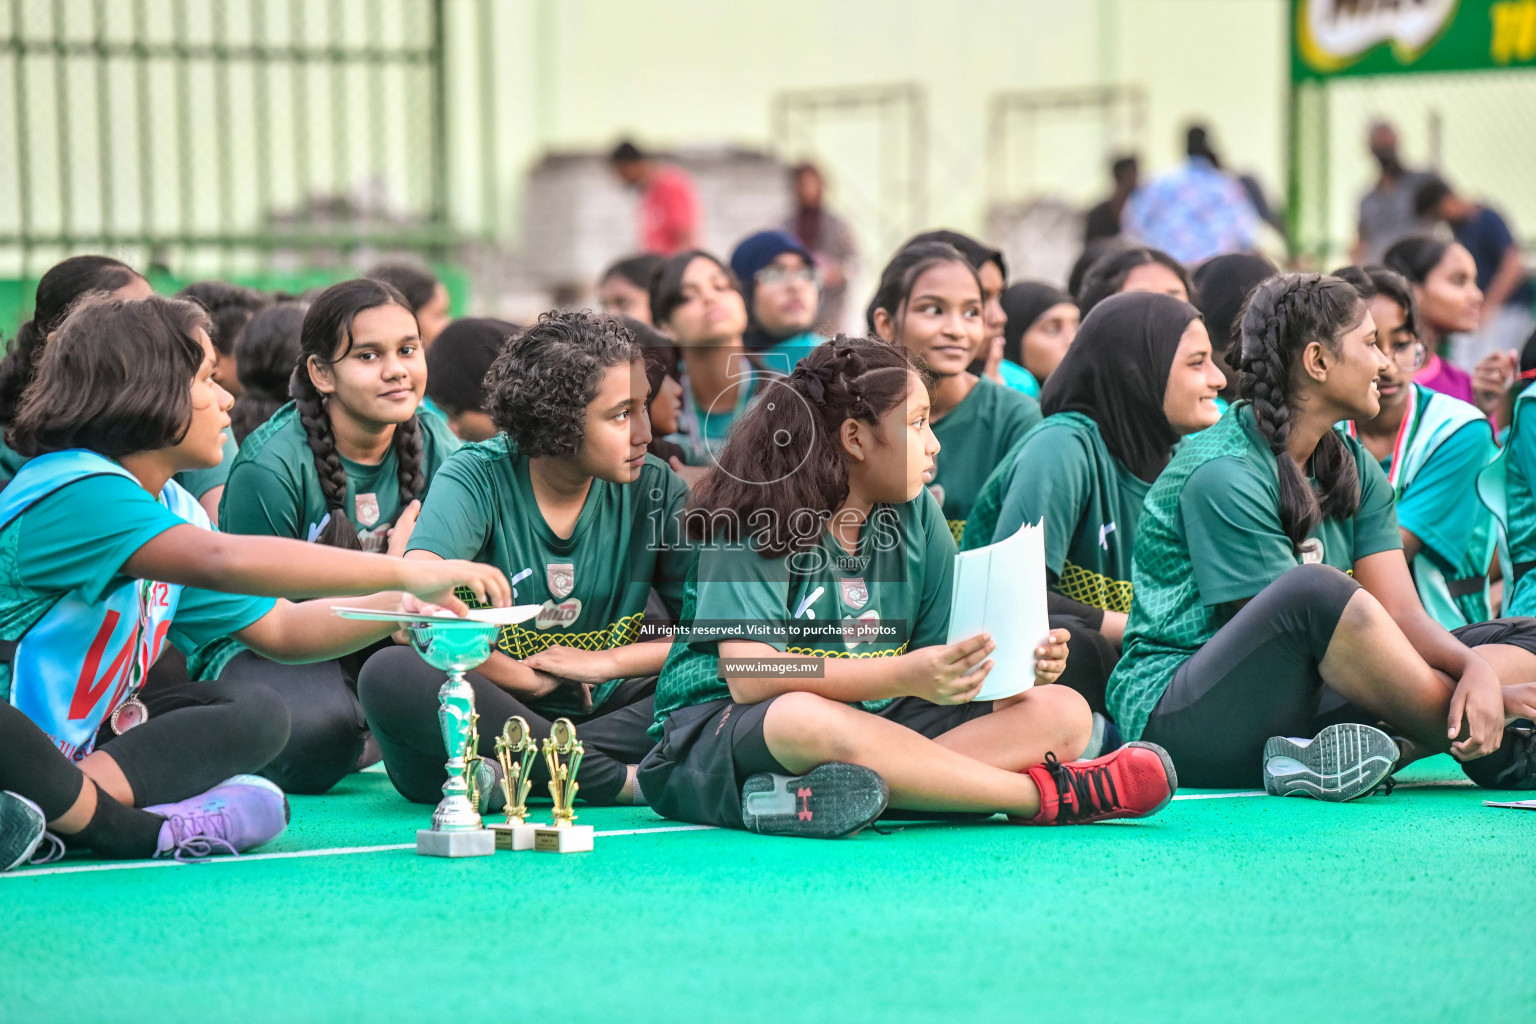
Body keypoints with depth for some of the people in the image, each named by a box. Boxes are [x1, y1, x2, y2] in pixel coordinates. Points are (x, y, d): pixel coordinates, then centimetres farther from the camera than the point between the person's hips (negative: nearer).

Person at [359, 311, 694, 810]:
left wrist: (606, 662, -11)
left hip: (601, 710, 3)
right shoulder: (479, 477, -9)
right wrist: (524, 677, -15)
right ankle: (617, 780, -31)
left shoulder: (653, 488, 0)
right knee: (391, 674, -34)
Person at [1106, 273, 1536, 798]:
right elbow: (1288, 621, -19)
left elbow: (1401, 615, 1)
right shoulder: (1221, 473, -15)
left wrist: (1476, 670, -23)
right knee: (1317, 589, -38)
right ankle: (1487, 751, -22)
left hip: (1299, 702, 8)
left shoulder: (1354, 468, 11)